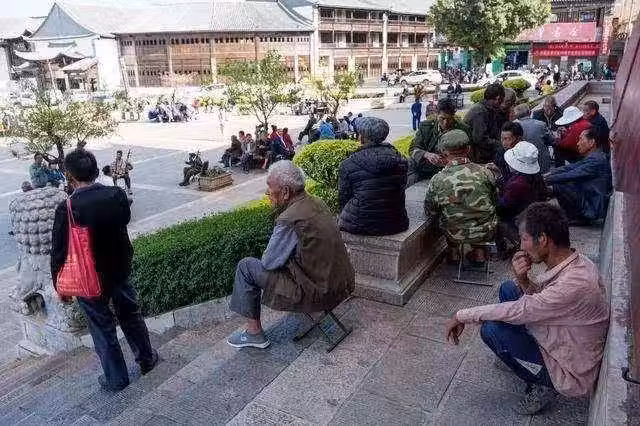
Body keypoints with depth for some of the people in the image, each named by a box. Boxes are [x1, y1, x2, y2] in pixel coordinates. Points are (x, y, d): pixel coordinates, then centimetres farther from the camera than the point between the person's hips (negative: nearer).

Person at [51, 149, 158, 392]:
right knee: (130, 315, 24)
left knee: (103, 328, 14)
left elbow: (59, 253, -14)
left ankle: (116, 379, 31)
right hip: (120, 270, 4)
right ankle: (146, 359, 42)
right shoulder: (116, 195, -14)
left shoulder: (67, 209, -23)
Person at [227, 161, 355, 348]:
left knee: (246, 267, 0)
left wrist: (266, 257, 10)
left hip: (318, 295, -9)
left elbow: (268, 262, -12)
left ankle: (254, 333, 9)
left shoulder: (290, 220, -23)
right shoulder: (316, 203, 3)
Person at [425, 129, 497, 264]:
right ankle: (479, 250, 33)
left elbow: (431, 211, -2)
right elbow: (494, 201, 5)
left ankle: (453, 251, 36)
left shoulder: (437, 180, -16)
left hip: (454, 234, 0)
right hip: (486, 233, 1)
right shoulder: (485, 172, -13)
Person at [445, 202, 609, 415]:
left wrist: (462, 316, -15)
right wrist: (523, 280, -19)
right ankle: (516, 356, 22)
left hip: (572, 374, -8)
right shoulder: (573, 261, -9)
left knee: (490, 330, -20)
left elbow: (519, 311, -27)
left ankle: (542, 385, 1)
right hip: (560, 339, 9)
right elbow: (539, 296, 4)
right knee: (508, 289, 6)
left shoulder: (574, 285, -35)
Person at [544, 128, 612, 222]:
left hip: (592, 209, -10)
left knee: (558, 186, -18)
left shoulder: (596, 159, -20)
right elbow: (571, 167, 7)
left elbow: (571, 175, -22)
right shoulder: (592, 157, 11)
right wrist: (551, 173, -5)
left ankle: (574, 217, -2)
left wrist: (548, 180, -16)